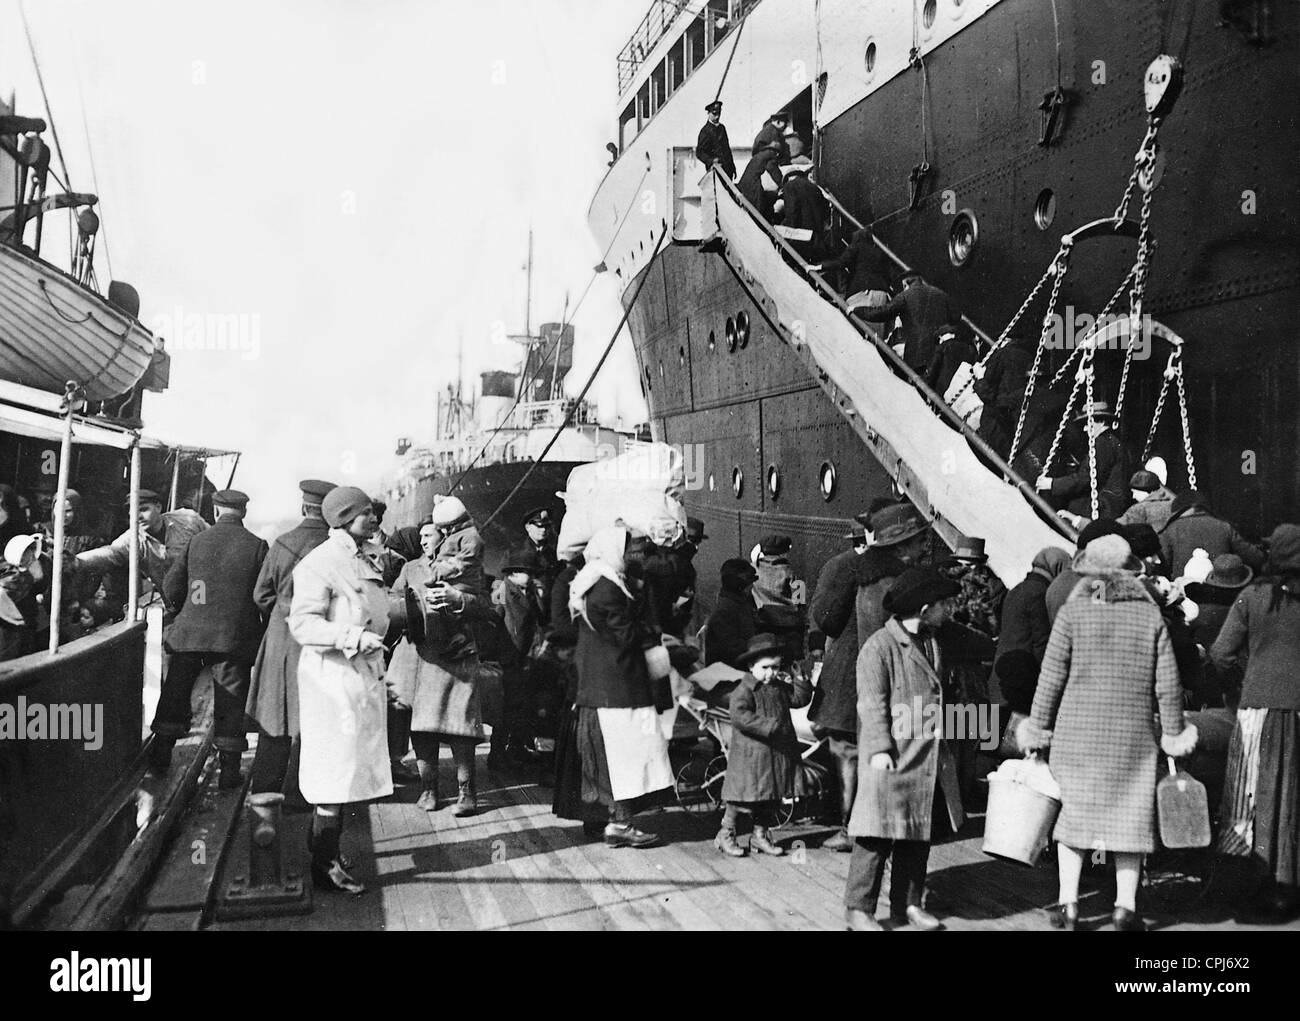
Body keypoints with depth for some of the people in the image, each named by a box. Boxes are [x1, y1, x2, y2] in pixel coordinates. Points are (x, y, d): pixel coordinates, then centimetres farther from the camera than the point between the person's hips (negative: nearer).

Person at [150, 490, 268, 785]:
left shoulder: (197, 540, 1)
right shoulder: (257, 545, -5)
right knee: (230, 703, 5)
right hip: (235, 637, -2)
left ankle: (161, 755, 25)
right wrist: (261, 631, 8)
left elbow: (170, 588, 4)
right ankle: (229, 768, 7)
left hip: (189, 632, 2)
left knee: (175, 695, 16)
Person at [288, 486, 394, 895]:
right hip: (333, 675, -9)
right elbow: (301, 624, -21)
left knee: (349, 766, 16)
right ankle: (324, 865, 5)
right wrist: (352, 637, -30)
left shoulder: (366, 559, 15)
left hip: (365, 673, 9)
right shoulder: (320, 563, -14)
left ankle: (323, 843, 30)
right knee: (336, 766, -4)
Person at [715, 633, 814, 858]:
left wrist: (800, 680, 3)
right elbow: (739, 716, -25)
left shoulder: (780, 688, 12)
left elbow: (800, 699, 19)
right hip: (750, 755, -7)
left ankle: (761, 835, 26)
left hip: (777, 754, 7)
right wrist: (769, 726, -27)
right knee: (742, 798, -3)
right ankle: (726, 835, 12)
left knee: (770, 798, 13)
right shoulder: (744, 690, -13)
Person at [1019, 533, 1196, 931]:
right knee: (1131, 815, 10)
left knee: (1074, 810, 9)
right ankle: (1126, 907, 10)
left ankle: (1068, 903, 10)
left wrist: (1038, 726, 5)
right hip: (1134, 735, 1)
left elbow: (1051, 677, -4)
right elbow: (1167, 683, 1)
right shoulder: (1151, 614, 1)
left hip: (1077, 731, -1)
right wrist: (1173, 733, 11)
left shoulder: (1072, 612, -4)